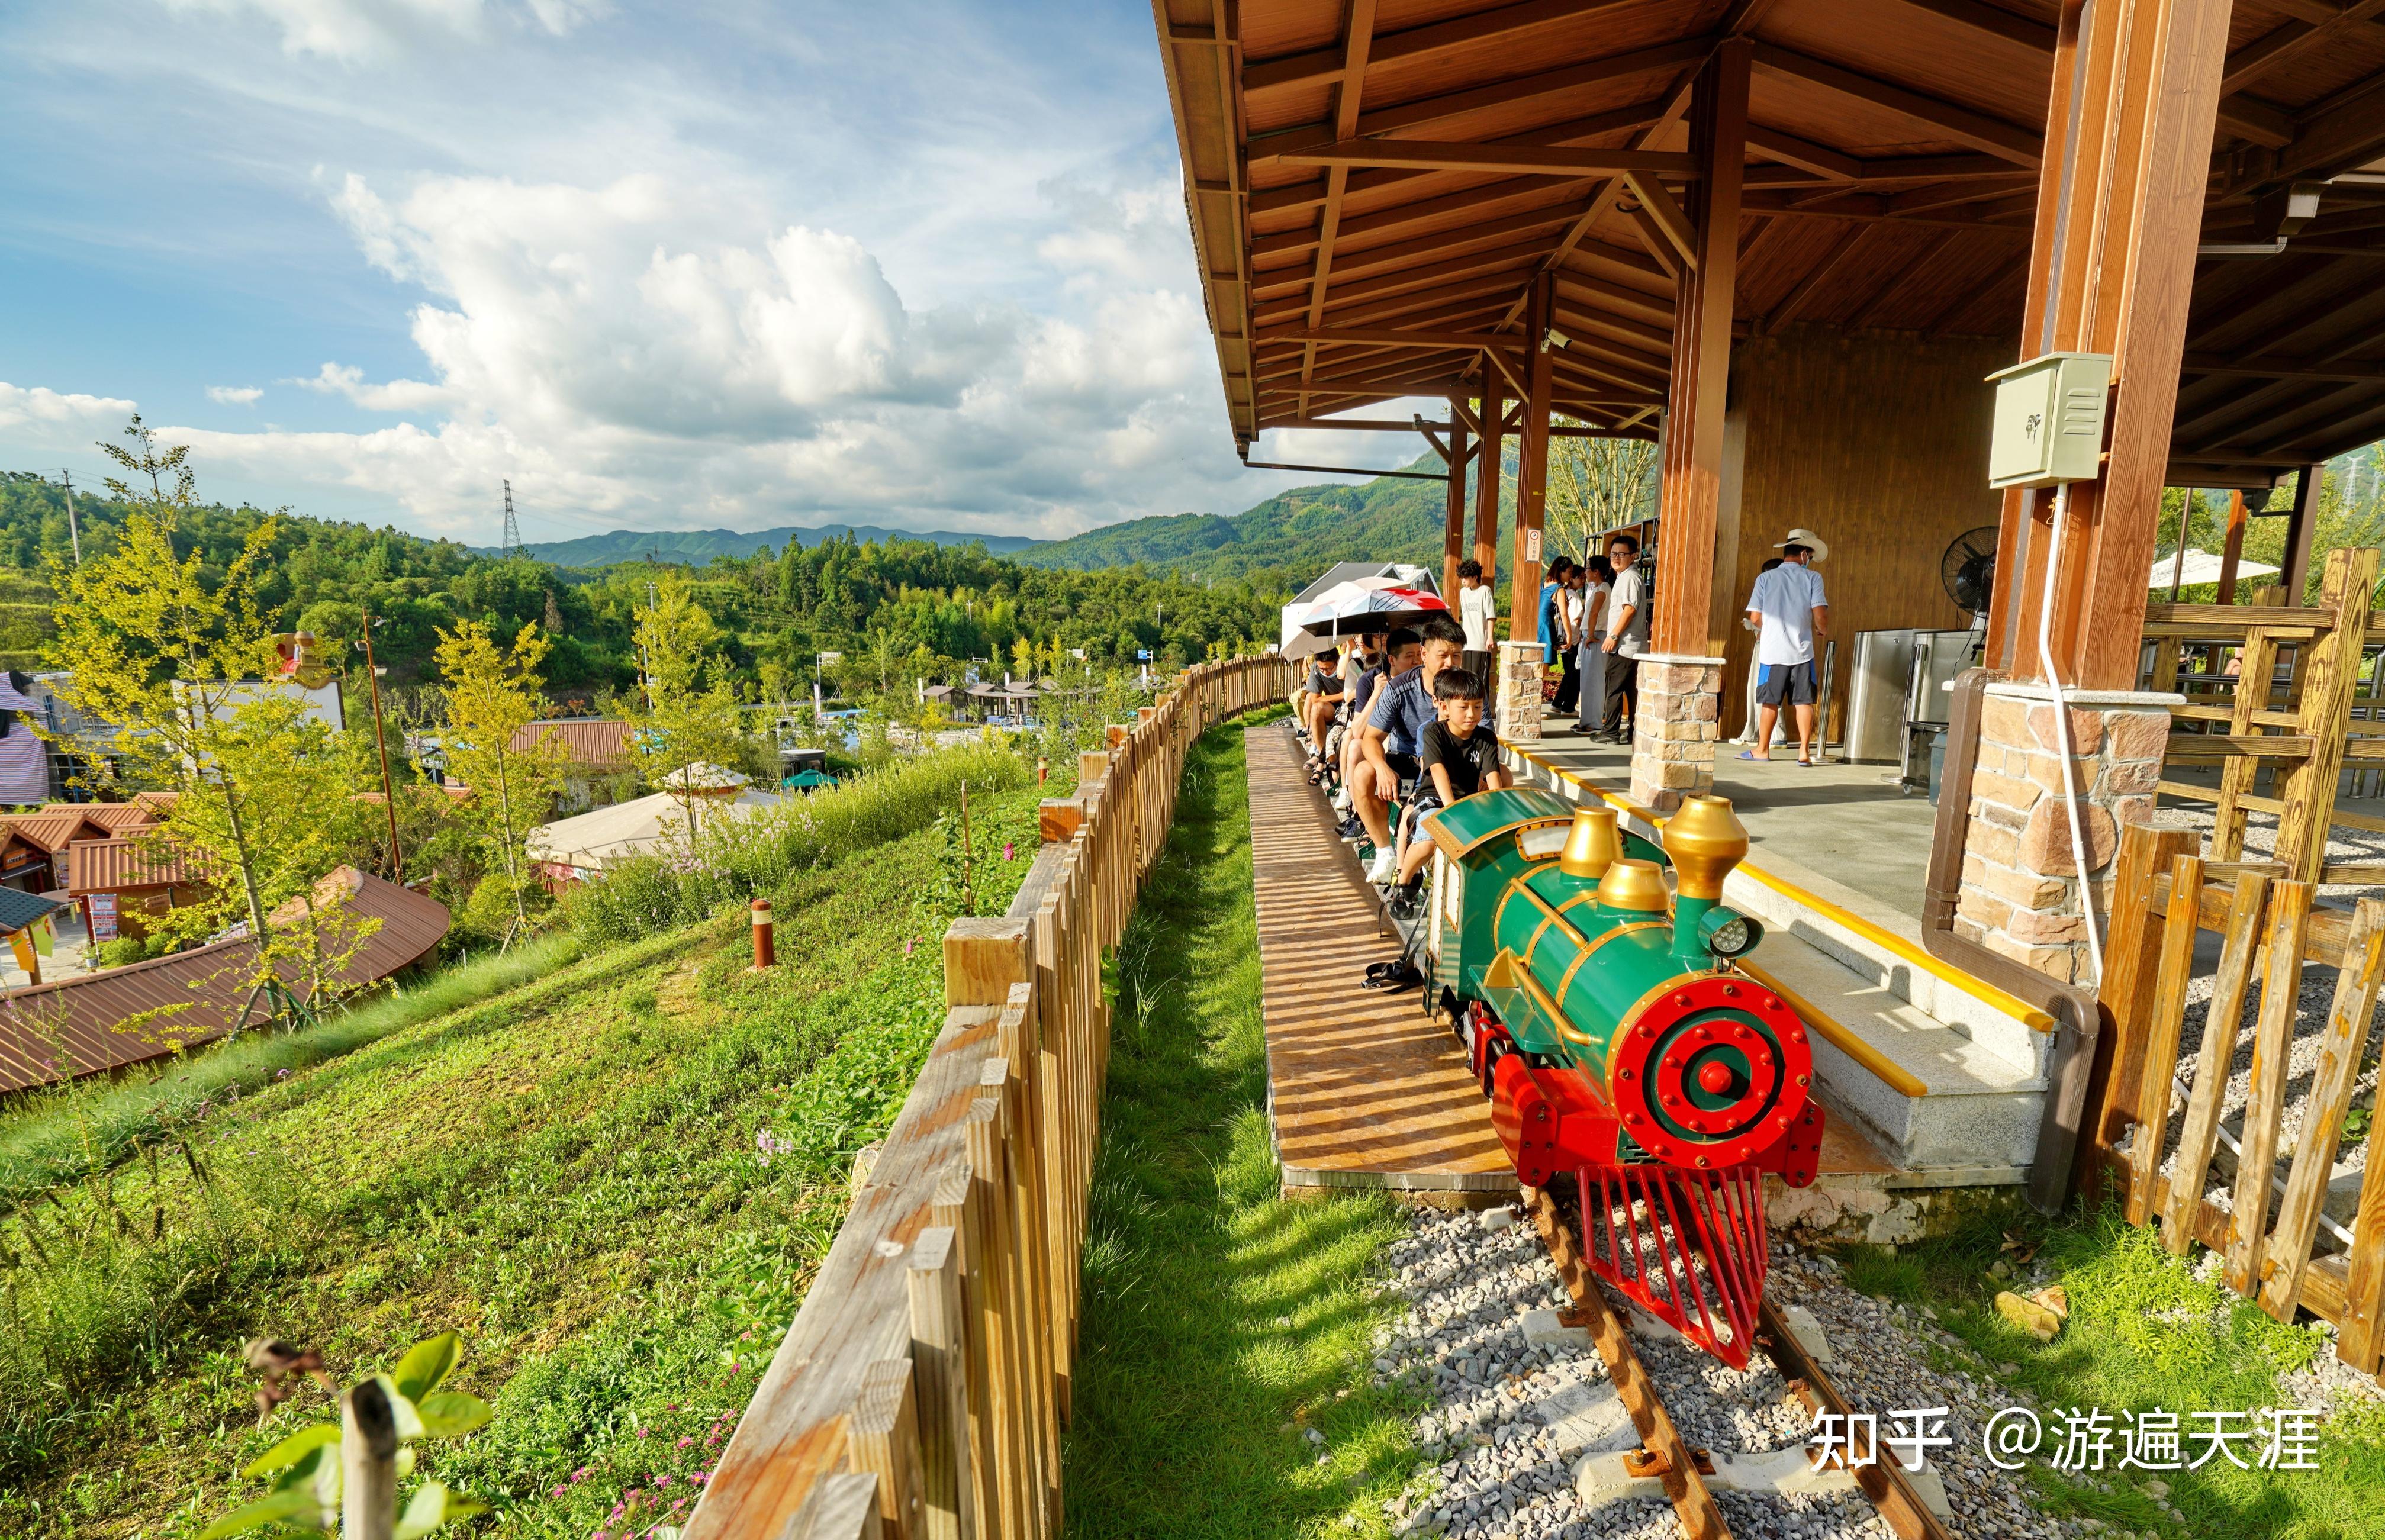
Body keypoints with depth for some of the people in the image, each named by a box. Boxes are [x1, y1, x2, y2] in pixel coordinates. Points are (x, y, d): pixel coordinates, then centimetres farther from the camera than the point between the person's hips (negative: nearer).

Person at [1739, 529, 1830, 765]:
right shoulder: (1813, 577, 0)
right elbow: (1820, 615, -8)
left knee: (1770, 702, 6)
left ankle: (1762, 749, 13)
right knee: (1804, 701, 5)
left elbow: (1755, 617, -2)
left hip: (1773, 649, 0)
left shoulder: (1766, 578, 1)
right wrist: (1823, 630, 13)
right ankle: (1804, 751, 4)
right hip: (1802, 650, 0)